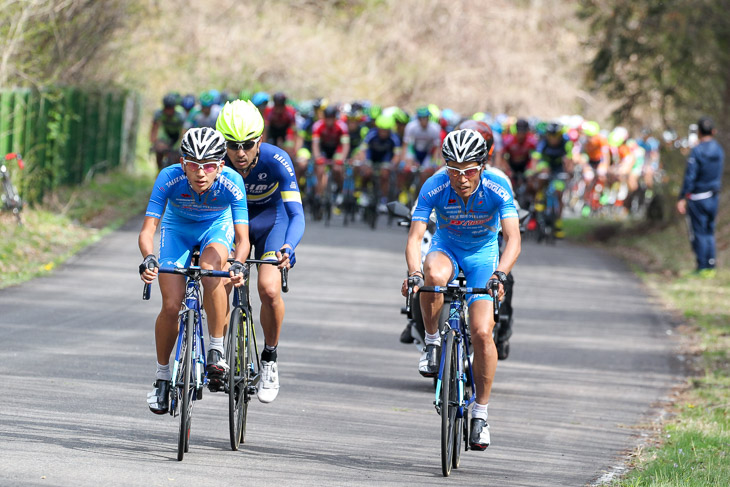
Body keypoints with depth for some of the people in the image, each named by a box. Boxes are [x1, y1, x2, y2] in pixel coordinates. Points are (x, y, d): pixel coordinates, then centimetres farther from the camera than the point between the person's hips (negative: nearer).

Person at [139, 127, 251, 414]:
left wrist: (237, 264, -56)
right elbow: (147, 230, -34)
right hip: (177, 229, 1)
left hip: (216, 226, -1)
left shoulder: (231, 183, -33)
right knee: (171, 306, -11)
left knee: (210, 270, -34)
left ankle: (216, 352, -19)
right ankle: (162, 376, 11)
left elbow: (243, 238, -35)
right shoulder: (169, 178, -33)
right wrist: (149, 259, -55)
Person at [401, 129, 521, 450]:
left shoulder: (497, 188, -26)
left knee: (482, 332, -15)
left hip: (483, 255, 0)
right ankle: (432, 342, -13)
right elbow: (415, 236, -29)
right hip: (446, 250, 0)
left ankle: (480, 412, 0)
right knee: (434, 276, -38)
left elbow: (513, 238, -33)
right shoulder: (434, 187, -25)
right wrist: (414, 273, -48)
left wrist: (500, 274, -50)